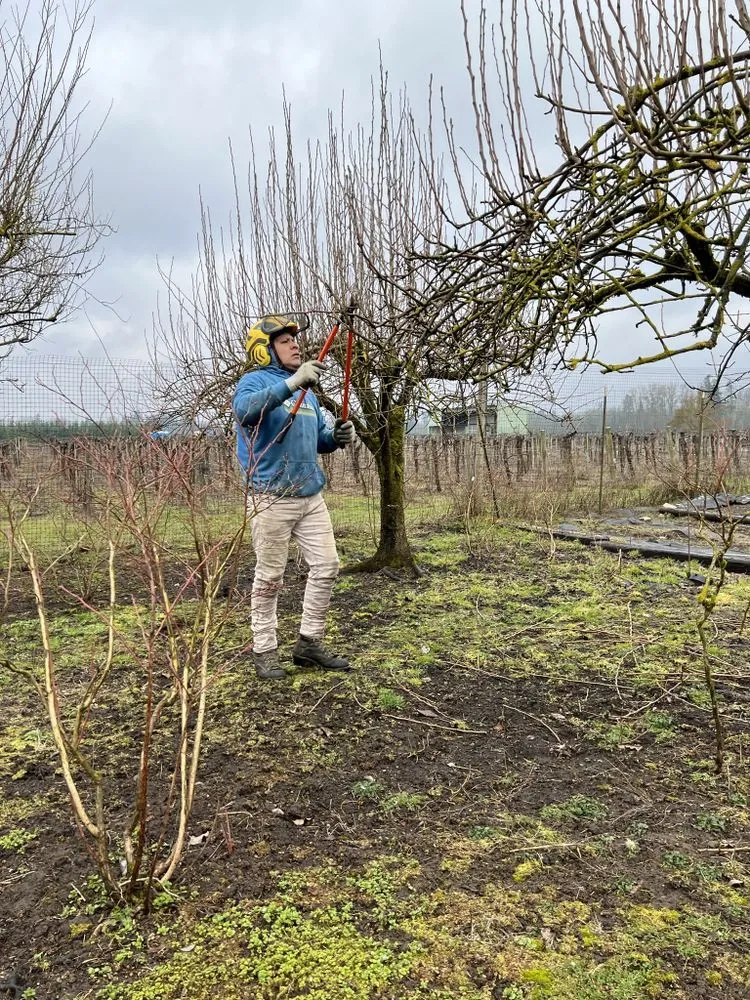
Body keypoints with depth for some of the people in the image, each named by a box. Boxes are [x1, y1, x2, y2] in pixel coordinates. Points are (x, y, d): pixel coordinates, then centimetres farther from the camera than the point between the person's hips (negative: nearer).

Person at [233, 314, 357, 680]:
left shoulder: (307, 390, 19)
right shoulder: (256, 380, -5)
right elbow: (244, 410, -28)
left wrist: (338, 436, 0)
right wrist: (291, 383, -36)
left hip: (311, 496, 7)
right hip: (272, 497, -7)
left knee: (326, 566, 6)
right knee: (269, 577, 1)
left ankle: (309, 643, 19)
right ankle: (264, 650, 14)